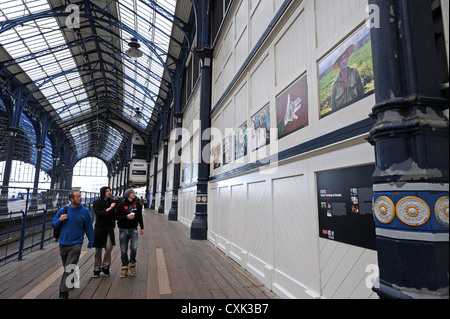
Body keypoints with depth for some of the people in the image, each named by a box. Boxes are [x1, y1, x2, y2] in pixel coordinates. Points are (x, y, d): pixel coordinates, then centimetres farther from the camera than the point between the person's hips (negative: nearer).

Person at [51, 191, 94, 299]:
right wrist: (60, 220, -14)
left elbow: (89, 228, 1)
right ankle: (71, 283, 42)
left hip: (76, 244, -3)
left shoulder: (85, 211, -6)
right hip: (63, 244, 4)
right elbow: (53, 224, 7)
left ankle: (63, 292, -2)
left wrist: (90, 242, 2)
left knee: (69, 268, -10)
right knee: (66, 267, 19)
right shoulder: (63, 210, -1)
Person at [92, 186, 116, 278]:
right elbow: (98, 213, -18)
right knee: (98, 250, 6)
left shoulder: (111, 202, 7)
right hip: (99, 228, -2)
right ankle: (97, 269, 20)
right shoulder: (97, 202, -3)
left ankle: (105, 267, 12)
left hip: (109, 228, 2)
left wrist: (113, 225, 9)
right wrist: (108, 209, -27)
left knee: (109, 247, -7)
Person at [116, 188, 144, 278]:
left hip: (133, 230, 1)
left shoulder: (137, 204, 5)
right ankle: (124, 267, 24)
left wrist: (142, 228, 16)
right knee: (123, 250, 6)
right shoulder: (121, 205, -5)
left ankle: (132, 264, 14)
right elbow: (117, 217, -8)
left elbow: (140, 217, 13)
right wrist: (127, 217, -23)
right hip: (123, 230, -1)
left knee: (134, 248, -11)